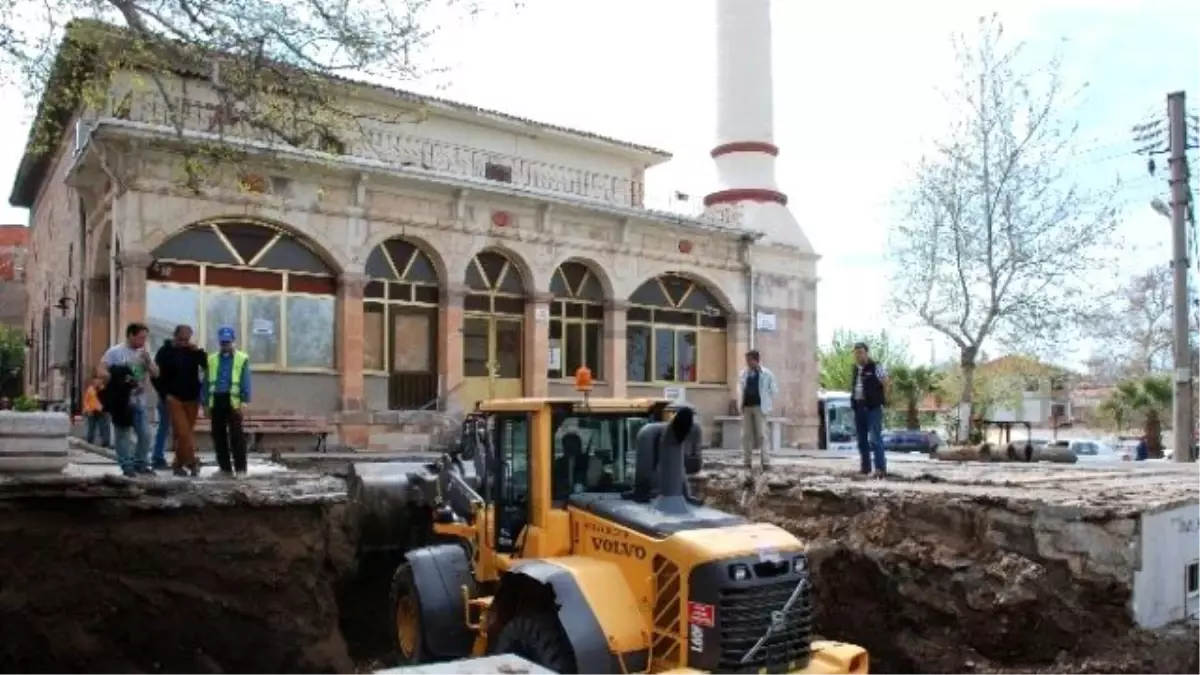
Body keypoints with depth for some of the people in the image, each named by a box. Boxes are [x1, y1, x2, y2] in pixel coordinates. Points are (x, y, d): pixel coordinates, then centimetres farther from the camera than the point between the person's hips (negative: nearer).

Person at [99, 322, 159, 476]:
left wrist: (148, 360, -9)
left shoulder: (145, 353, 10)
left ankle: (141, 464, 15)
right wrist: (116, 385, -19)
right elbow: (102, 372, -8)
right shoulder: (115, 351, -4)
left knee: (145, 434, 3)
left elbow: (155, 374, 7)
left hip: (139, 400, 5)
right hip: (121, 400, -5)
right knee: (123, 434, 0)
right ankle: (126, 466, 6)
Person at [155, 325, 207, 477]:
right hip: (174, 398, -3)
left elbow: (208, 366, -3)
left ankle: (179, 463, 19)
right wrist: (164, 393, -5)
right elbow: (156, 374, 0)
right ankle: (191, 461, -4)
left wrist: (199, 351, -13)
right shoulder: (165, 352, -1)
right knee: (182, 432, -12)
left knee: (188, 432, 7)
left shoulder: (193, 351, 7)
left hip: (192, 398, 3)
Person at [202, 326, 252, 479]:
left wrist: (244, 402, -12)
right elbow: (206, 382, 15)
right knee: (218, 435, 6)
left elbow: (245, 382, -3)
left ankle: (240, 468, -2)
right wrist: (205, 403, 9)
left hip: (233, 401, -4)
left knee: (236, 435, -6)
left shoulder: (242, 358, 2)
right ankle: (225, 468, 15)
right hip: (216, 400, 4)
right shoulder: (212, 359, 14)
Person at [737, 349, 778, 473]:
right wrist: (740, 404, 7)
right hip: (746, 407, 4)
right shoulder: (743, 374, 10)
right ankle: (748, 463, 11)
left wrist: (767, 404, -2)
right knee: (746, 435, 5)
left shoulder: (767, 374, -2)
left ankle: (766, 463, -8)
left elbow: (774, 390, 2)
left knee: (762, 435, -8)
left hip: (759, 407, -4)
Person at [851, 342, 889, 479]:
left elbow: (886, 384, -5)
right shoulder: (855, 369, 13)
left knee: (875, 439, -13)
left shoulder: (876, 367, -7)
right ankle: (865, 467, 20)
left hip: (873, 407, -7)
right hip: (858, 407, 7)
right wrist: (854, 401, 9)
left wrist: (882, 400, -2)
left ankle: (881, 468, -12)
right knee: (862, 439, 11)